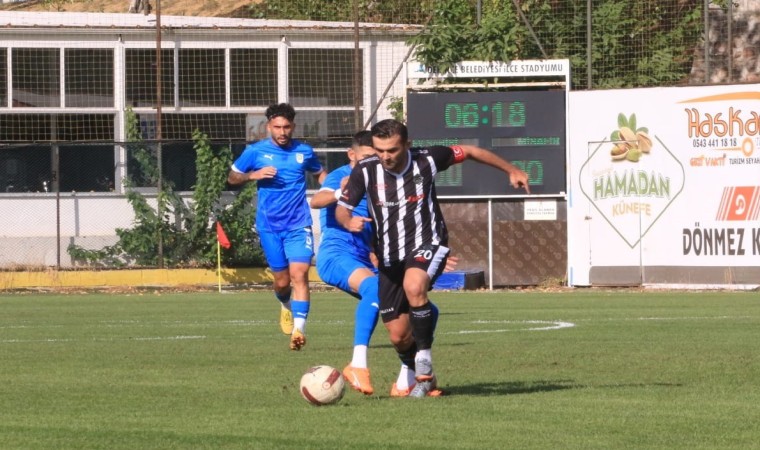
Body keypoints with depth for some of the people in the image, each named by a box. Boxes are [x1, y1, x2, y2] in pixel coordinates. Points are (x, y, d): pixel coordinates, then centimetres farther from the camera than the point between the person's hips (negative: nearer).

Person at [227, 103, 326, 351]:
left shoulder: (304, 152, 4)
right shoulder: (255, 151, 0)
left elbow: (320, 173, 22)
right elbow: (232, 177, 7)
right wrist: (253, 175, -12)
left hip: (299, 225, 0)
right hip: (270, 226, 0)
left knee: (299, 273, -18)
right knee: (282, 280, 7)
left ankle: (299, 329, -24)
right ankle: (286, 307, 42)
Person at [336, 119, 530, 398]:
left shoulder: (426, 161, -12)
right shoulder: (364, 171, -10)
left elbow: (468, 152, 5)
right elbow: (342, 208, -2)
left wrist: (511, 170, 13)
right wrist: (349, 222, -27)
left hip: (427, 245, -3)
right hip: (389, 256, 3)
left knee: (413, 286, -37)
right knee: (399, 336, 2)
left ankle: (424, 360, -23)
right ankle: (424, 378, 32)